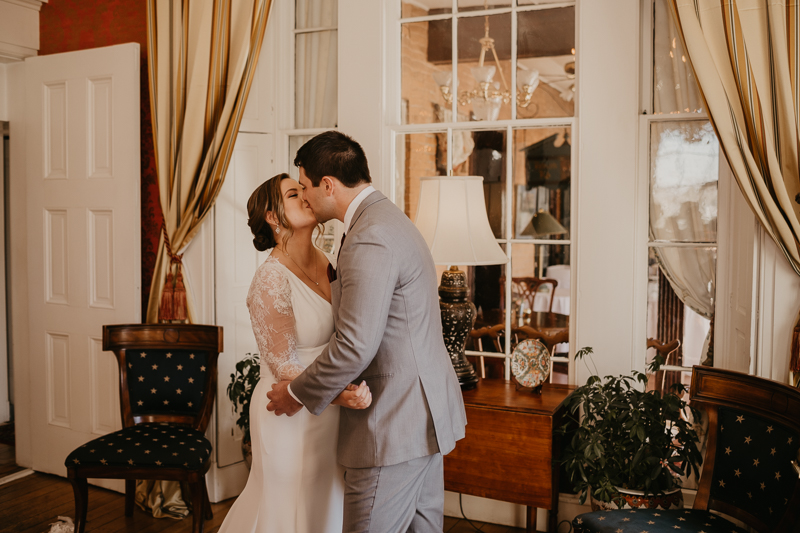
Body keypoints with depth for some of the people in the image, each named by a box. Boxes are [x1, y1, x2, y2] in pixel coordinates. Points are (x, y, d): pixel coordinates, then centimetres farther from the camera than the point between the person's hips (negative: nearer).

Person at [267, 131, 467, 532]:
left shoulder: (369, 240, -22)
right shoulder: (388, 218, 12)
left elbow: (355, 346, -24)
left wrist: (299, 393, -11)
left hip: (394, 423, -11)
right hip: (426, 411, 11)